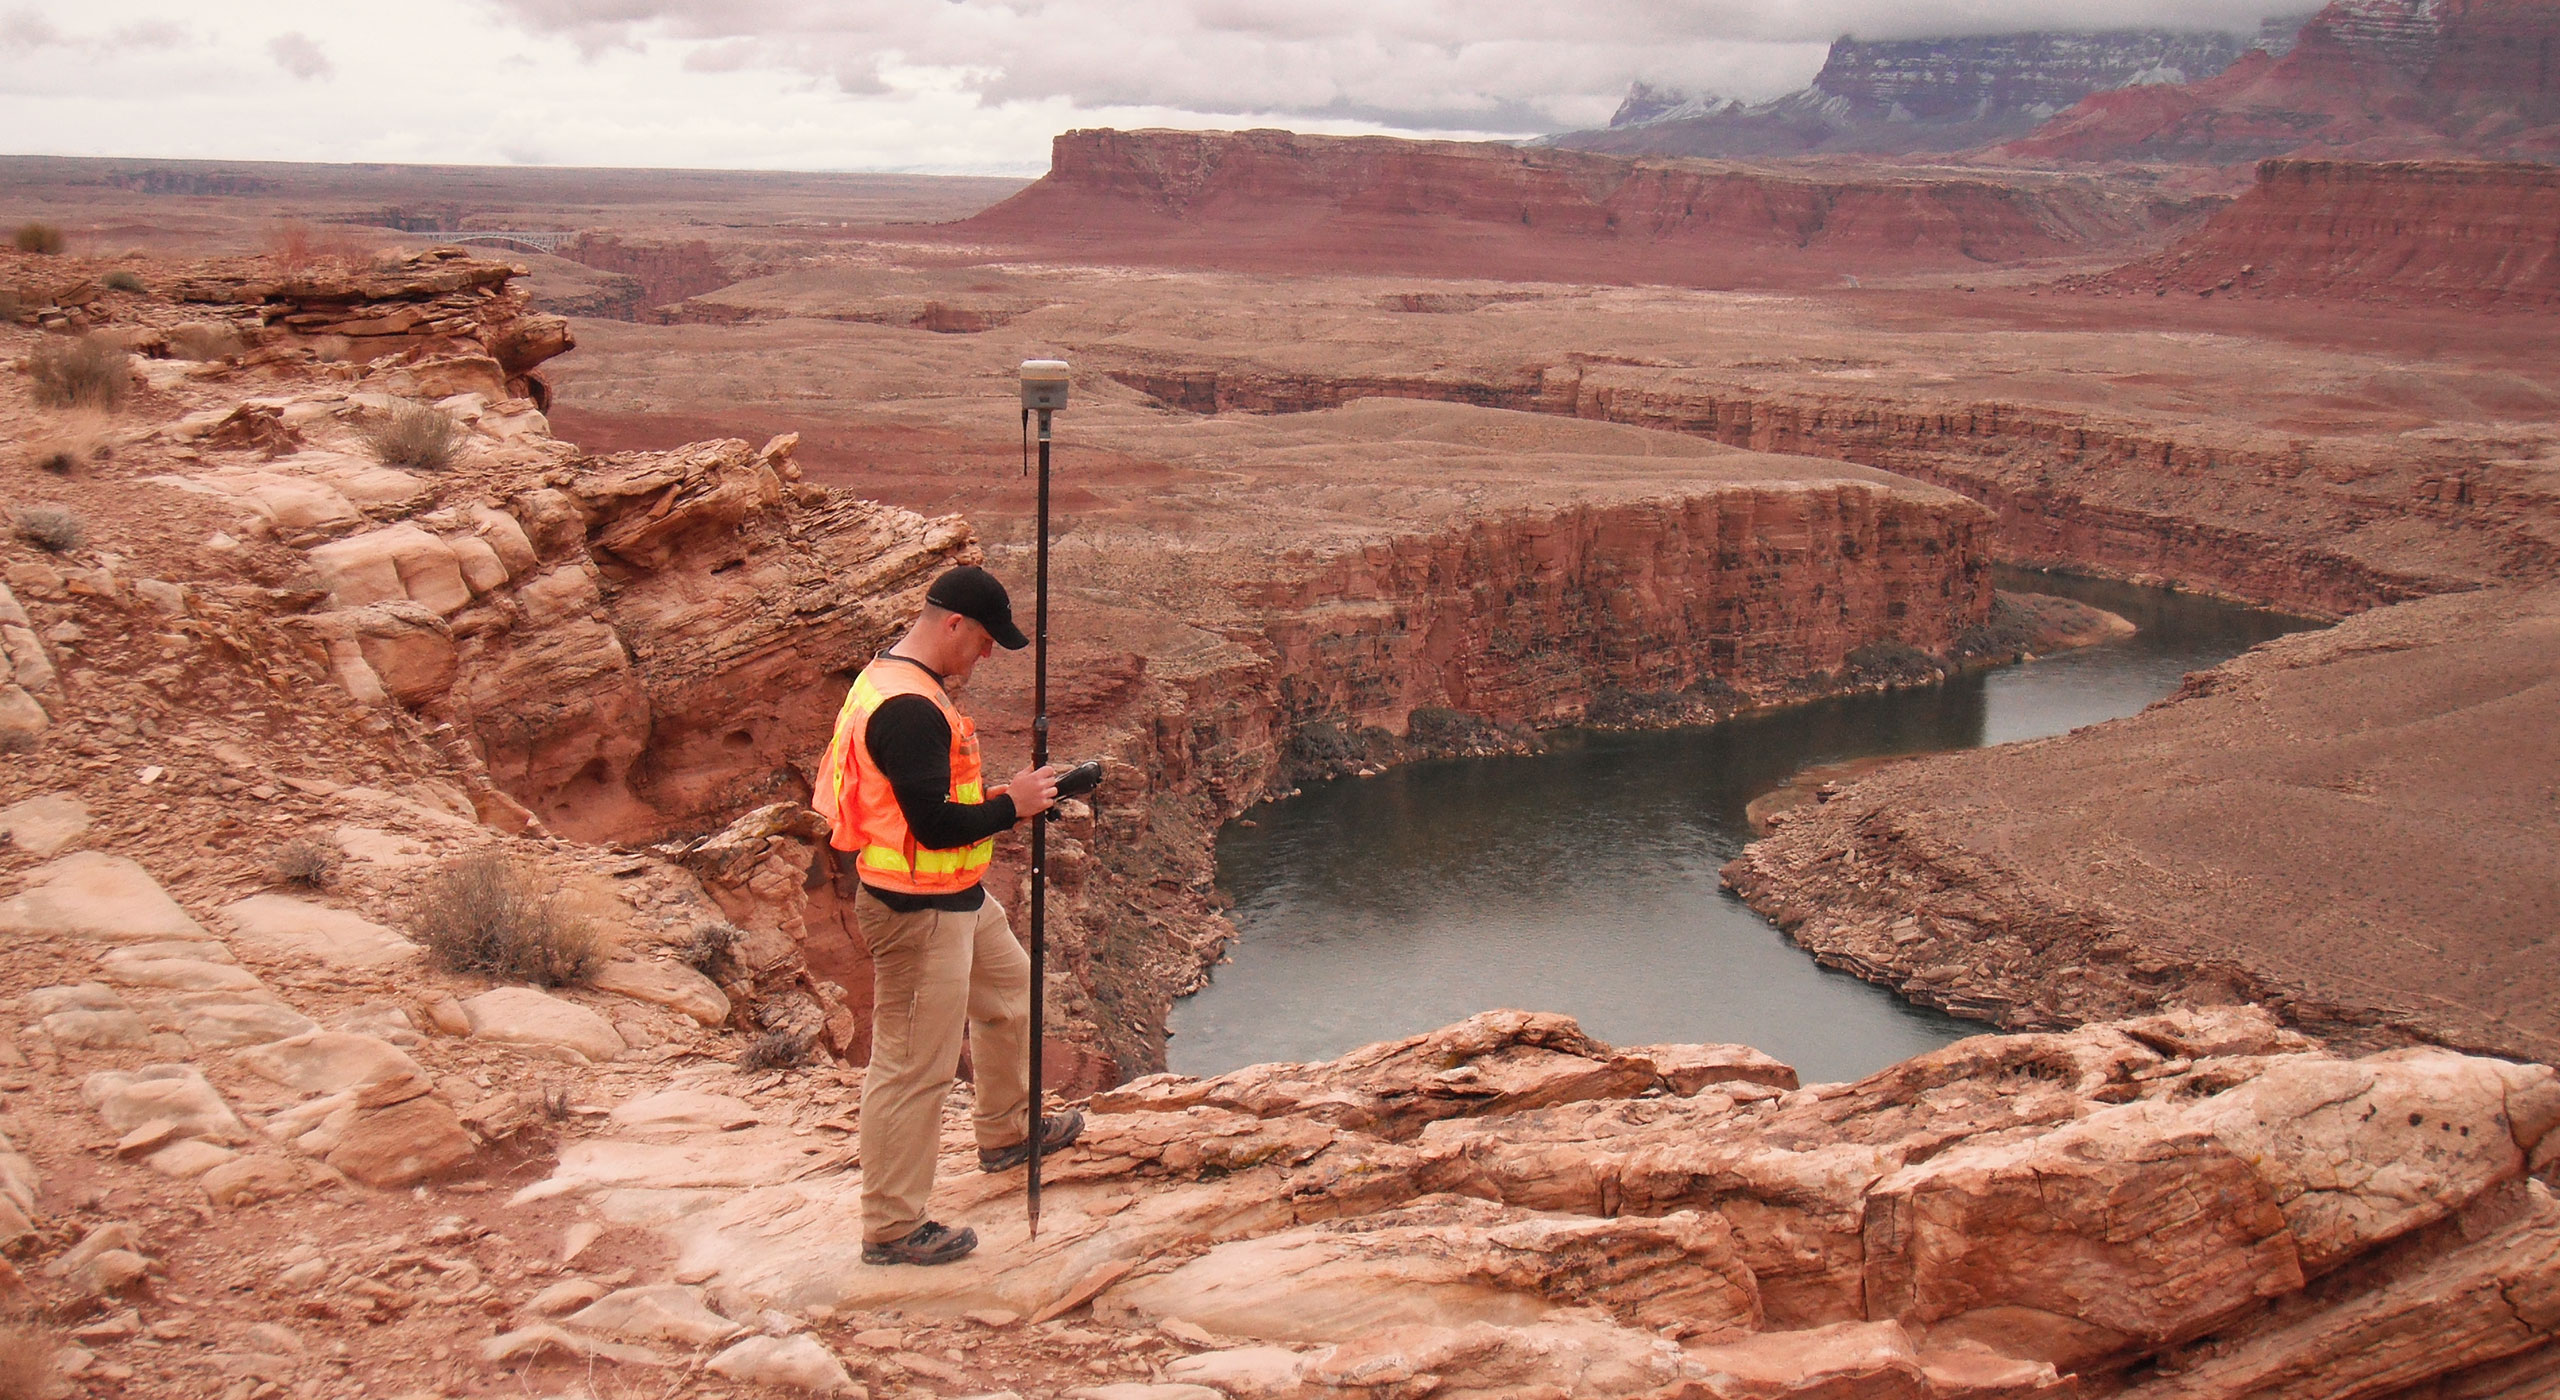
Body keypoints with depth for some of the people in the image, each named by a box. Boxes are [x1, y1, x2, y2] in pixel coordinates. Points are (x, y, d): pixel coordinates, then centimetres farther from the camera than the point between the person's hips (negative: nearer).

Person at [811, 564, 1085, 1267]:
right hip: (917, 911, -11)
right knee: (914, 1067, -2)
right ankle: (892, 1228, 9)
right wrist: (1012, 804, -14)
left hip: (955, 896, 11)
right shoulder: (909, 709, -26)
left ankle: (1006, 1133, 46)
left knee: (1010, 986, 28)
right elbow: (936, 825, -28)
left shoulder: (895, 680, 8)